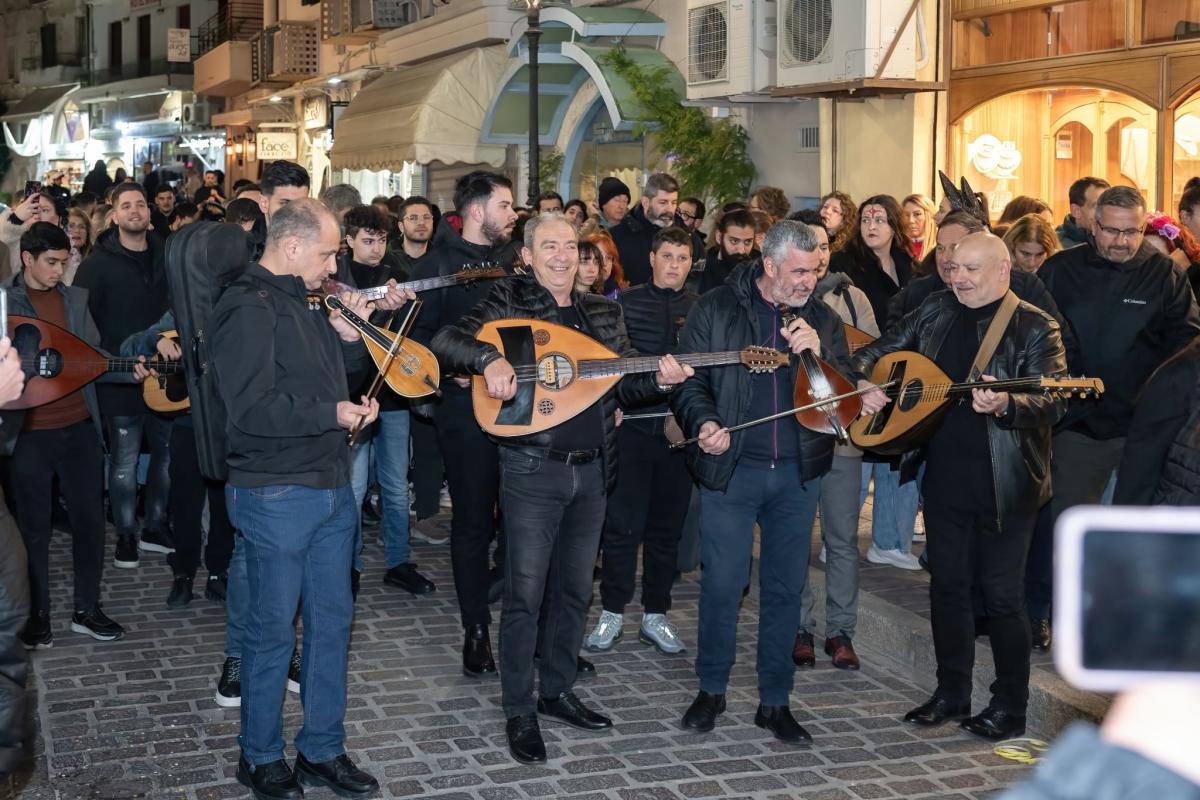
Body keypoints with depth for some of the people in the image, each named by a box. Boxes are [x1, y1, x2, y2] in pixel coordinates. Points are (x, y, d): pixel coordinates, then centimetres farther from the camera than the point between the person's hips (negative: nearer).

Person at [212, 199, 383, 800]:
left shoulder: (299, 301, 15)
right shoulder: (249, 308, -15)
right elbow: (252, 406, -24)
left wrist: (351, 339, 7)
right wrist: (331, 413, -23)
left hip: (330, 489, 9)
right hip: (276, 495, -9)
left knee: (332, 620, 13)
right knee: (275, 631, 2)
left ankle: (322, 750, 25)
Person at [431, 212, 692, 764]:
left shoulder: (602, 313, 12)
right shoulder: (510, 301, -3)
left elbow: (624, 384, 13)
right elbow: (445, 342, -12)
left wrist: (659, 379, -8)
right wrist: (489, 360, -31)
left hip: (592, 470, 5)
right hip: (532, 470, -5)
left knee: (574, 589, 14)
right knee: (525, 594, -2)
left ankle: (558, 691, 29)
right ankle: (519, 712, 10)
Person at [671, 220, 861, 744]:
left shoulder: (823, 320, 8)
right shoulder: (717, 310, -1)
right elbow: (688, 380, -2)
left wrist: (819, 353, -14)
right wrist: (704, 424, -20)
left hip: (798, 471, 3)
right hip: (731, 467, -3)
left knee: (786, 588, 8)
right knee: (721, 584, 0)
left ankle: (775, 701, 20)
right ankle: (711, 690, 20)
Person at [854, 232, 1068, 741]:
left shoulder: (1034, 327, -7)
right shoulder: (936, 314, 8)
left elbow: (1052, 402, -18)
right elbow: (874, 351, 15)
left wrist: (1006, 404, -37)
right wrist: (863, 385, -5)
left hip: (1005, 483, -5)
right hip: (945, 475, 5)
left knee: (1001, 594, 1)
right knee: (947, 585, 12)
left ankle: (1010, 706, 15)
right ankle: (951, 694, 25)